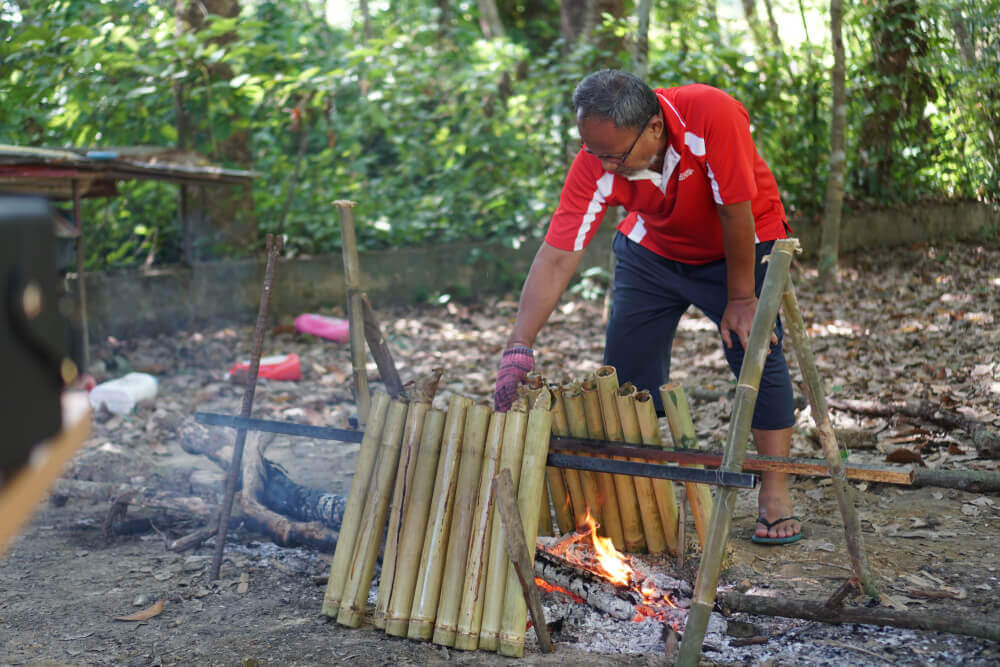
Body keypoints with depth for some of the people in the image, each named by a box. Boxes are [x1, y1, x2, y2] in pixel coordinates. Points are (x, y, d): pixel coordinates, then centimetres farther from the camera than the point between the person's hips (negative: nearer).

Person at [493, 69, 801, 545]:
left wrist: (741, 299, -21)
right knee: (627, 368, -2)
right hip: (652, 250, 3)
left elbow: (736, 213, -30)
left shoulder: (711, 114, -39)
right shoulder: (594, 166, -28)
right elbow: (557, 257, -31)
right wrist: (519, 346, -39)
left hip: (740, 244, -3)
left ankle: (775, 494, -1)